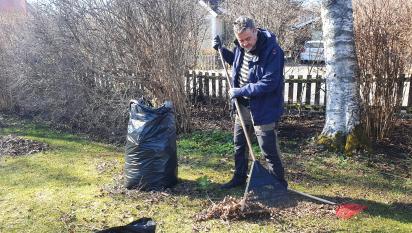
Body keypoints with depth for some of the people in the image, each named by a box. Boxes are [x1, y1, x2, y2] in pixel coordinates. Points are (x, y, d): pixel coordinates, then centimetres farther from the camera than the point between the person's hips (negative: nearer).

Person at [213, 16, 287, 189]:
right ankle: (239, 177, 39)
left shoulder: (272, 51, -23)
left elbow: (269, 83, -28)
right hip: (243, 106, 8)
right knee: (239, 144, 20)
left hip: (264, 109, -8)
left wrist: (240, 92, -23)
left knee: (269, 150, -1)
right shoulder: (241, 47, 1)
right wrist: (221, 49, 9)